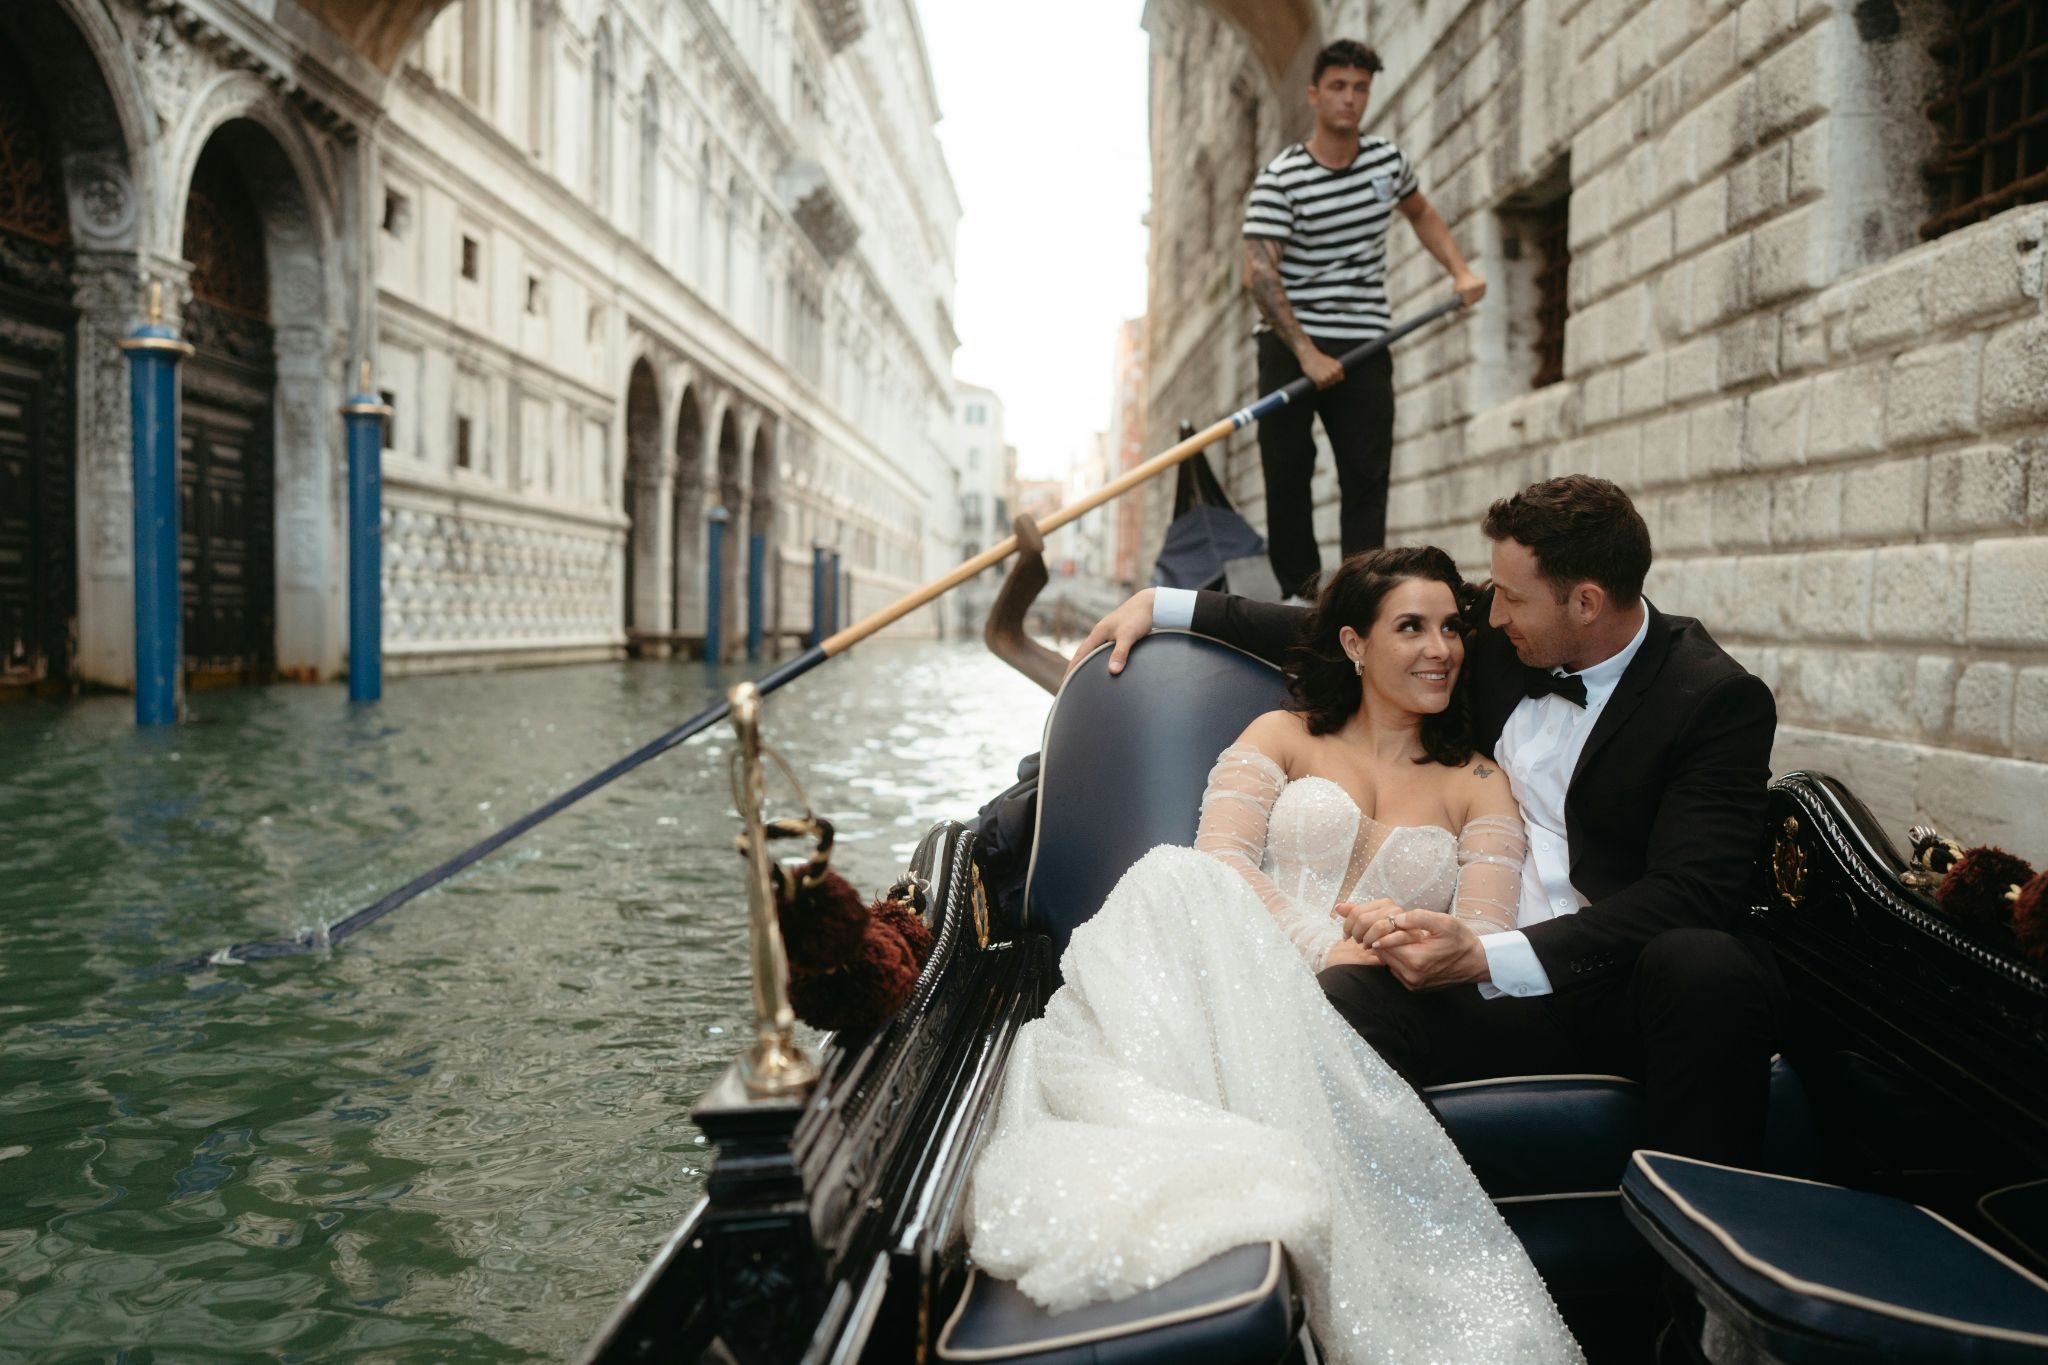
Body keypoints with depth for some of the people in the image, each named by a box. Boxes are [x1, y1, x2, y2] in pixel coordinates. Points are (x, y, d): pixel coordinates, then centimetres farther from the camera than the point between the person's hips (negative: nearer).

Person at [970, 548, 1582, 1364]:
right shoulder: (1283, 737, 20)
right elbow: (1220, 856, 2)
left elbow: (1485, 943, 8)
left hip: (1359, 1029, 0)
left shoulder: (1478, 786, 22)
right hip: (1248, 977, 1)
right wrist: (1324, 945, -15)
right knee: (1178, 880, -35)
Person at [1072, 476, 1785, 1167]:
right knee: (1339, 999, -29)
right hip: (1488, 980, 2)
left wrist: (1486, 958, -27)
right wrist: (1164, 605, 20)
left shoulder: (1723, 701, -5)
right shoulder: (1498, 635, 9)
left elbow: (1688, 893, -16)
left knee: (1705, 962, -37)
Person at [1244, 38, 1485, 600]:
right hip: (1289, 343, -3)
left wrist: (1460, 271, 11)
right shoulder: (1279, 178, -9)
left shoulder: (1388, 160, 7)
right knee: (1286, 471, -3)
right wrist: (1306, 353, -26)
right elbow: (1258, 270, -18)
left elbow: (1421, 213, 27)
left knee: (1367, 476, -4)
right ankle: (1297, 591, 9)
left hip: (1364, 343, 3)